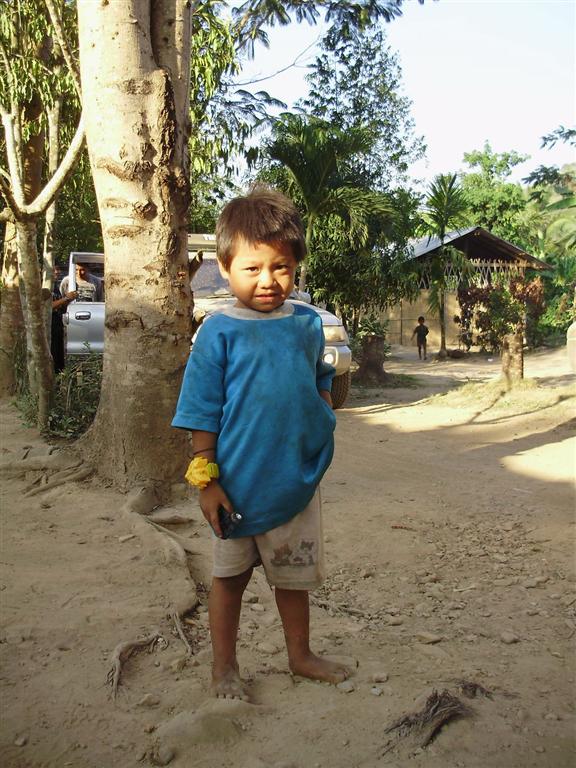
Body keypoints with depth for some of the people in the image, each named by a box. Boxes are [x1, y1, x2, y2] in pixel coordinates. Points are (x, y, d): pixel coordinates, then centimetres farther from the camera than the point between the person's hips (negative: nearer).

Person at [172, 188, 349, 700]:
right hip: (239, 481, -3)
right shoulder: (220, 332, -11)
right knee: (230, 576, 14)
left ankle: (301, 655, 41)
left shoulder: (308, 323, 1)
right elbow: (203, 413, -10)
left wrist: (325, 425, 7)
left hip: (298, 479, 4)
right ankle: (224, 667, 34)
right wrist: (206, 479, -11)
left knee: (294, 574, 20)